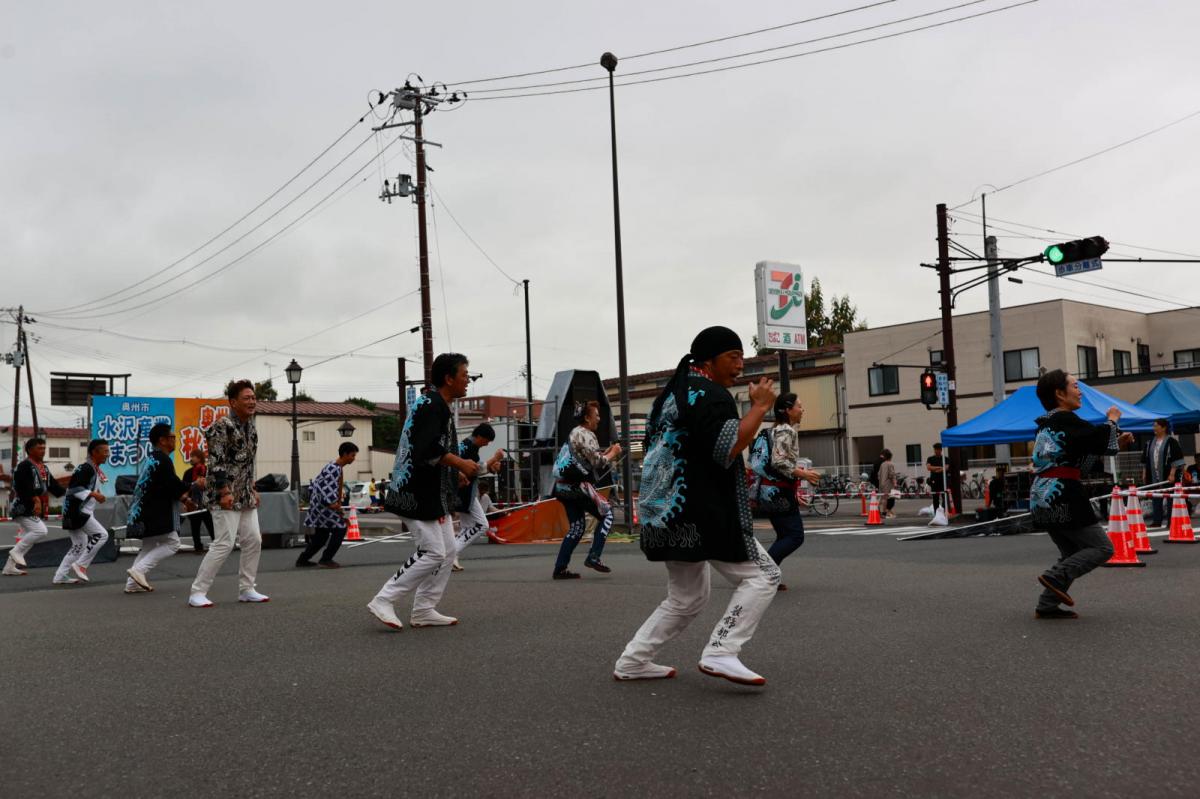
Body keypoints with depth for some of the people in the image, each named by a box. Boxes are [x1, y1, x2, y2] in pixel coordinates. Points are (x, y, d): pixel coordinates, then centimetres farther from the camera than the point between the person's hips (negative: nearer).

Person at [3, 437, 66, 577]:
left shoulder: (44, 468, 16)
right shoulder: (24, 466, -13)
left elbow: (53, 486, 13)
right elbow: (21, 486, -24)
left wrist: (67, 491, -1)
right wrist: (35, 498, -31)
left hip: (37, 510, 10)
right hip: (24, 508, -10)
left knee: (27, 538, 12)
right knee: (40, 531, -21)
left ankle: (9, 568, 19)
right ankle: (16, 552, -4)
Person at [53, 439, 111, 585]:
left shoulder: (94, 469, 17)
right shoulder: (85, 468, -15)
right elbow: (73, 488, -23)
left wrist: (97, 494, 12)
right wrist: (92, 494, -24)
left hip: (76, 512, 11)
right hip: (77, 511, -11)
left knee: (79, 545, 14)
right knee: (101, 534, -13)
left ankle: (60, 576, 16)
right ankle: (80, 565, -8)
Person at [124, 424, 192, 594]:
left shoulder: (153, 459, 18)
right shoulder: (162, 460, -14)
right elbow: (174, 486, -17)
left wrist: (183, 498, 15)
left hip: (143, 511, 10)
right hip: (154, 512, -10)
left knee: (150, 545, 19)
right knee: (172, 542, -4)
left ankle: (133, 583, 15)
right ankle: (139, 569, -12)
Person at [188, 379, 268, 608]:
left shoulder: (251, 428, 13)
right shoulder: (223, 426, -14)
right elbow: (216, 462, -18)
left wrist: (253, 490, 18)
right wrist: (225, 492, -22)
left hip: (245, 495, 9)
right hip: (225, 495, -9)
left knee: (253, 541, 8)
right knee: (224, 544, -11)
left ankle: (246, 589, 18)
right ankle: (197, 592, -1)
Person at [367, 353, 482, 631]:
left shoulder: (439, 406, 16)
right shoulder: (431, 405, -17)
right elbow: (427, 449, -28)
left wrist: (458, 472, 14)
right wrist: (461, 464, -19)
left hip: (435, 494, 11)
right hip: (418, 495, -11)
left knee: (447, 551, 11)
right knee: (433, 553, -10)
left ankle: (424, 611, 17)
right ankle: (383, 602, -2)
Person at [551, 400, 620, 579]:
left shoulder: (575, 434, 21)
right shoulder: (586, 435, -10)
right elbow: (598, 463, -14)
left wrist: (607, 453, 17)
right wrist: (613, 453, 2)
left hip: (564, 487, 9)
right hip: (578, 487, -9)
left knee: (576, 527, 12)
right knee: (607, 514, 2)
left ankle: (560, 569, 8)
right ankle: (593, 557, -5)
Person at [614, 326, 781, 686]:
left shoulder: (672, 391, 21)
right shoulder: (706, 392, -11)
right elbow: (726, 447, -23)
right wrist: (760, 407, -14)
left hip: (666, 513, 10)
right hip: (698, 513, -10)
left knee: (687, 598, 19)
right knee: (761, 575, -4)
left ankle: (632, 661, 19)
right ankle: (720, 653, -13)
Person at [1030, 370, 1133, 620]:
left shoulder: (1047, 424, 18)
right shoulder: (1065, 419, -10)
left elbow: (1081, 462, 21)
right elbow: (1099, 440, -16)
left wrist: (1116, 442, 16)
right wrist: (1112, 420, 4)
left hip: (1041, 497, 9)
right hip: (1061, 495, -9)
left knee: (1073, 554, 17)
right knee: (1102, 547, -1)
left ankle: (1046, 606, 10)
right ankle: (1055, 577, -12)